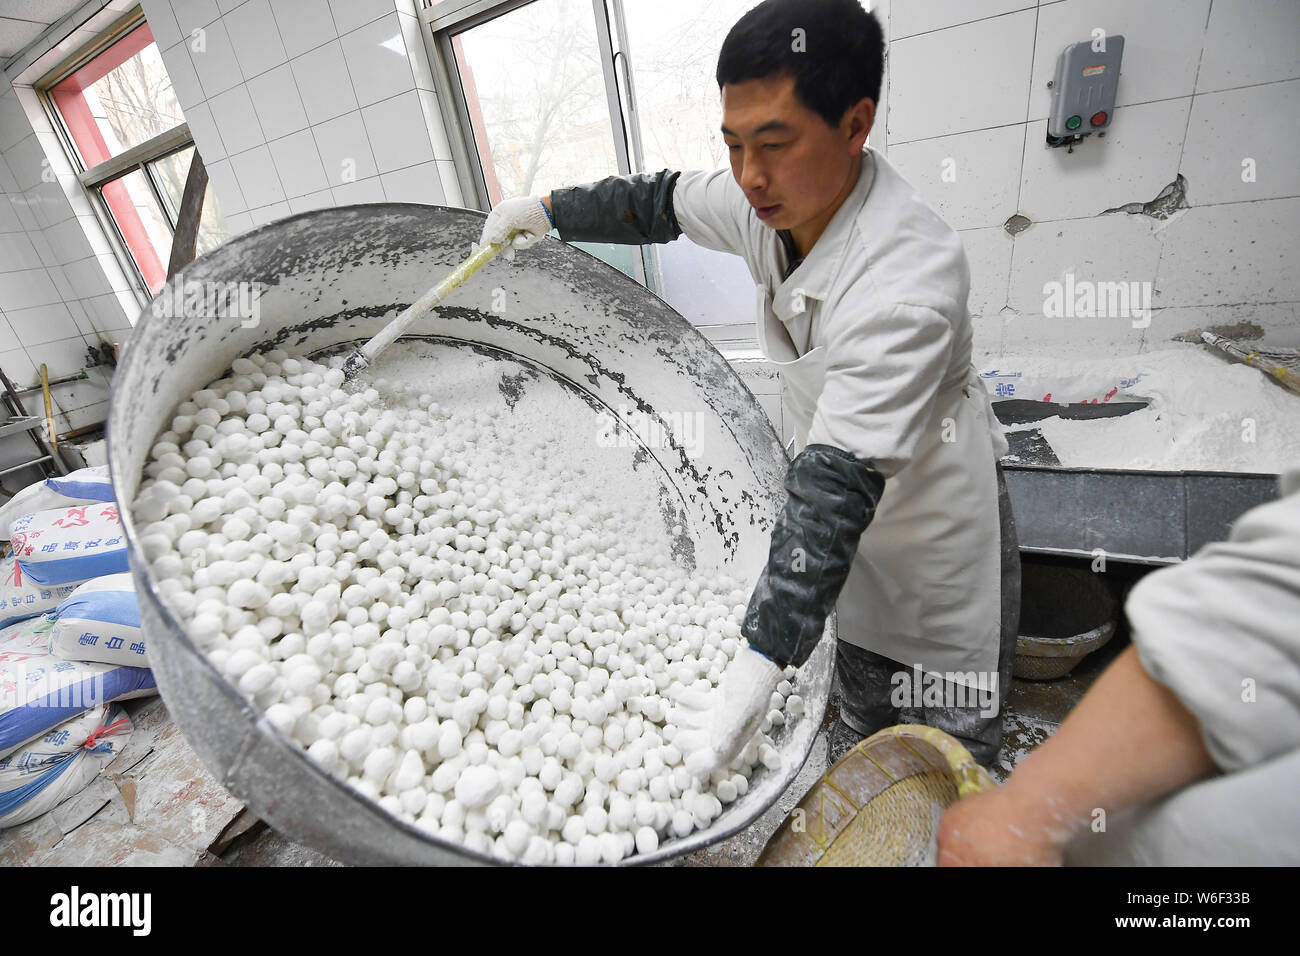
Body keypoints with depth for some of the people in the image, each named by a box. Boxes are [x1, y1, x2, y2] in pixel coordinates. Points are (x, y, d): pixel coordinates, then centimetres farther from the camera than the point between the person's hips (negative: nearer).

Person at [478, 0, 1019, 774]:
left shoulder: (911, 279, -36)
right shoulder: (773, 198, -13)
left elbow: (843, 480, -41)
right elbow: (664, 202, 7)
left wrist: (762, 663, -42)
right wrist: (551, 209, 7)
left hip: (936, 501, -5)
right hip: (845, 480, 6)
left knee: (962, 723, 13)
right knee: (859, 669, 24)